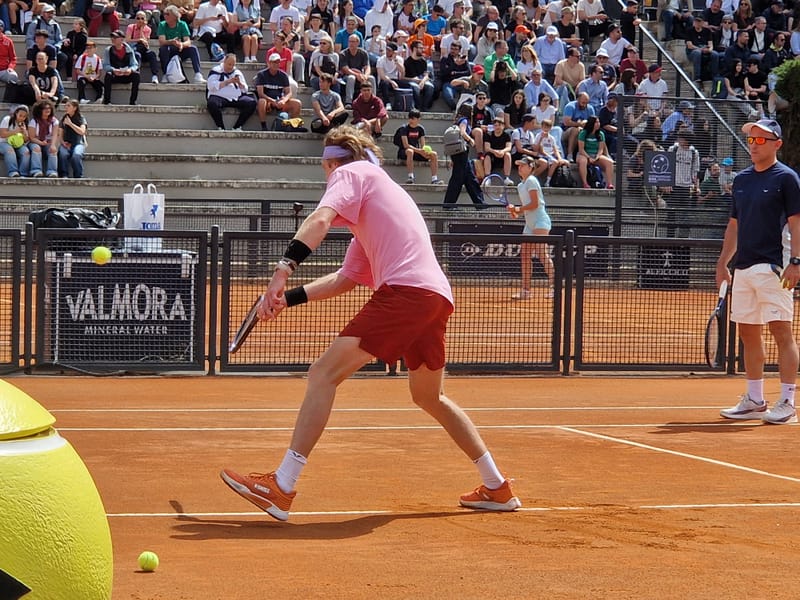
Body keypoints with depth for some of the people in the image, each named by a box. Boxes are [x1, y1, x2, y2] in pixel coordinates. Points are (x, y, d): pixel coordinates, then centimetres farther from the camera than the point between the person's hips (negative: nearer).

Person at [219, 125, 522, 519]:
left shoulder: (353, 172, 8)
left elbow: (320, 220, -12)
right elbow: (346, 279, 32)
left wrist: (282, 272, -21)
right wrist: (290, 297, 23)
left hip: (405, 291, -9)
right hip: (437, 298, 9)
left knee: (323, 375, -10)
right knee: (429, 397, 28)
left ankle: (281, 488, -17)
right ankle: (497, 488, 34)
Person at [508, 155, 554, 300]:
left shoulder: (531, 181, -7)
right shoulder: (520, 185, 19)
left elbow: (535, 204, -15)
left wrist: (518, 209, -9)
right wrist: (515, 211, 2)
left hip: (540, 222, -10)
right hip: (529, 224, 10)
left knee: (542, 254, -15)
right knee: (525, 255, 4)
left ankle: (553, 286, -16)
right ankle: (525, 291, 4)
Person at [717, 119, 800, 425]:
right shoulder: (741, 179, 16)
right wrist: (723, 263, 16)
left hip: (773, 267, -7)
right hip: (743, 267, 7)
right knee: (748, 333, 9)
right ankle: (754, 401, 16)